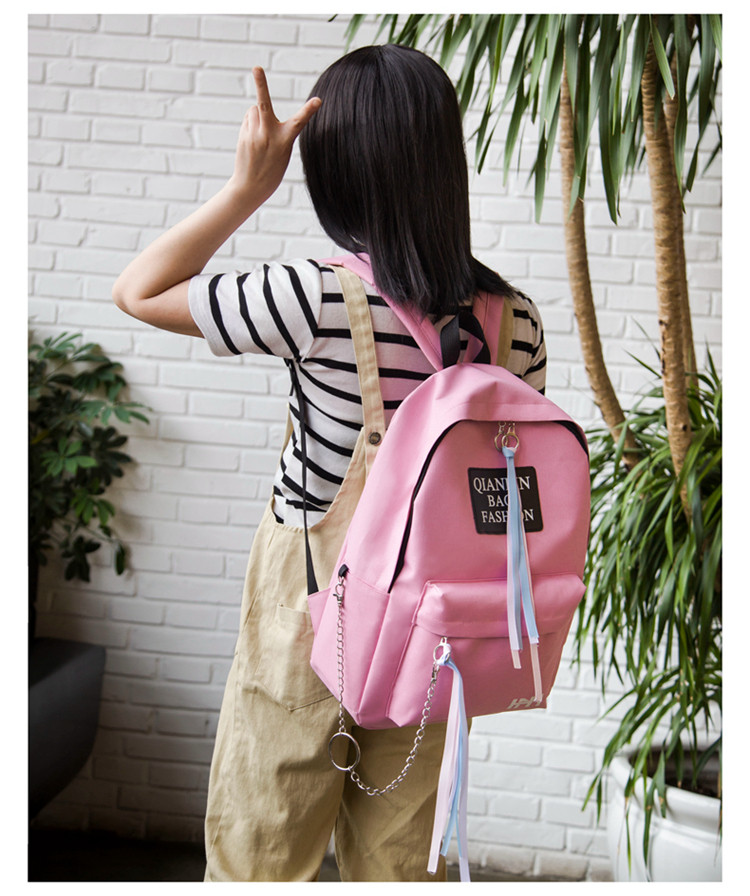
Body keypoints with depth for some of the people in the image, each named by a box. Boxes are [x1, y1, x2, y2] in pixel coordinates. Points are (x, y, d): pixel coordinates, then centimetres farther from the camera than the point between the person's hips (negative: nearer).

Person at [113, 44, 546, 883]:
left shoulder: (319, 299, -21)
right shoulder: (518, 319, -6)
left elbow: (137, 291, -7)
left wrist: (247, 187, -10)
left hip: (310, 625, -4)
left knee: (256, 860, 17)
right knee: (399, 863, 22)